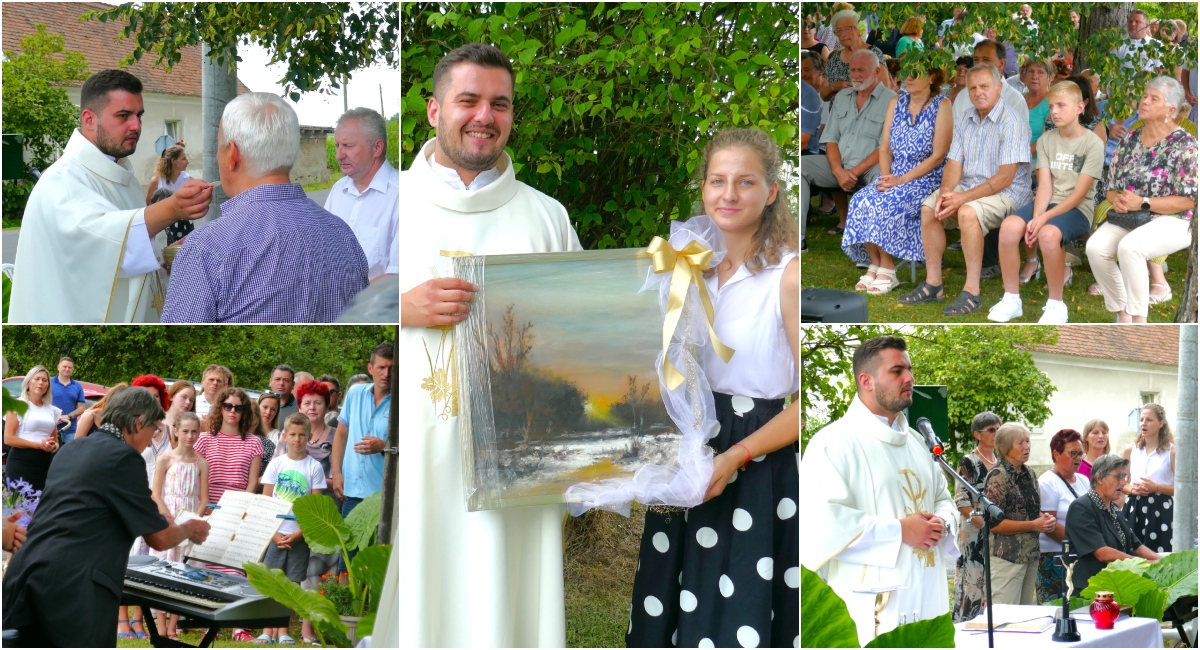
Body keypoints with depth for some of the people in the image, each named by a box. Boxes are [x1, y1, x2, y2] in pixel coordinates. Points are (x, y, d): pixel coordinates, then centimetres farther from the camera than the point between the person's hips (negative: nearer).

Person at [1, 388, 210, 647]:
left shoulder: (70, 450, 20)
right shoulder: (123, 456, -4)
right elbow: (158, 539, -1)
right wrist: (189, 529, 21)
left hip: (24, 576, 8)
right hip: (72, 586, -8)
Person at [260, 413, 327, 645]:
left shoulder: (314, 467, 1)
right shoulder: (276, 464, 4)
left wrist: (299, 534, -11)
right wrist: (273, 532, -8)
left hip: (300, 535, -1)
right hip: (275, 533, 1)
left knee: (292, 583, 1)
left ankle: (283, 630, 9)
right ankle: (267, 630, 5)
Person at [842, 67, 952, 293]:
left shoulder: (941, 106, -6)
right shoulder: (896, 103, 11)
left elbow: (938, 156, -11)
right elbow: (885, 149, 10)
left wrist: (902, 179, -17)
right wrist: (886, 177, -9)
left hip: (927, 179, -5)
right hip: (895, 176, 5)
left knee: (885, 204, -30)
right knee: (861, 200, -22)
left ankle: (887, 270, -19)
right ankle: (874, 264, -13)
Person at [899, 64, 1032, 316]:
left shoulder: (1013, 124, -12)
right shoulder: (964, 123, 12)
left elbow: (1005, 177, -19)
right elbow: (954, 163, 7)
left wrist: (963, 197, -24)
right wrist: (946, 192, -16)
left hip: (1005, 193, -8)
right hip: (968, 187, 8)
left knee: (968, 211, -34)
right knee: (928, 208, -13)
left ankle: (972, 291, -31)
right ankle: (933, 283, -7)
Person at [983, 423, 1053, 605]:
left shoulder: (1029, 474, 12)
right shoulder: (998, 477, -12)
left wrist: (1044, 518, 2)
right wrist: (1033, 525, -18)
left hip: (1031, 554, 8)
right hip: (1007, 556, -8)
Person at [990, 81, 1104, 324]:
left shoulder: (1093, 143, -6)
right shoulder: (1046, 140, 10)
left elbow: (1079, 194, -11)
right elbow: (1045, 186, 1)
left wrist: (1044, 218, -20)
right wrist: (1035, 218, -17)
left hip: (1078, 209, -5)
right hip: (1047, 203, 5)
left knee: (1048, 233, -37)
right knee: (1009, 226, -26)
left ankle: (1056, 305, -19)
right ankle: (1011, 299, -14)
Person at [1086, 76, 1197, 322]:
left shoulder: (1184, 144, -6)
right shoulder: (1130, 139, 11)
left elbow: (1188, 200, -12)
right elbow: (1111, 187, 17)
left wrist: (1142, 203, -18)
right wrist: (1117, 199, -9)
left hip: (1171, 221, -6)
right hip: (1126, 218, 6)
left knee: (1129, 247, -35)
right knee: (1096, 246, -24)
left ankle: (1139, 321, -27)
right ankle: (1122, 317, -12)